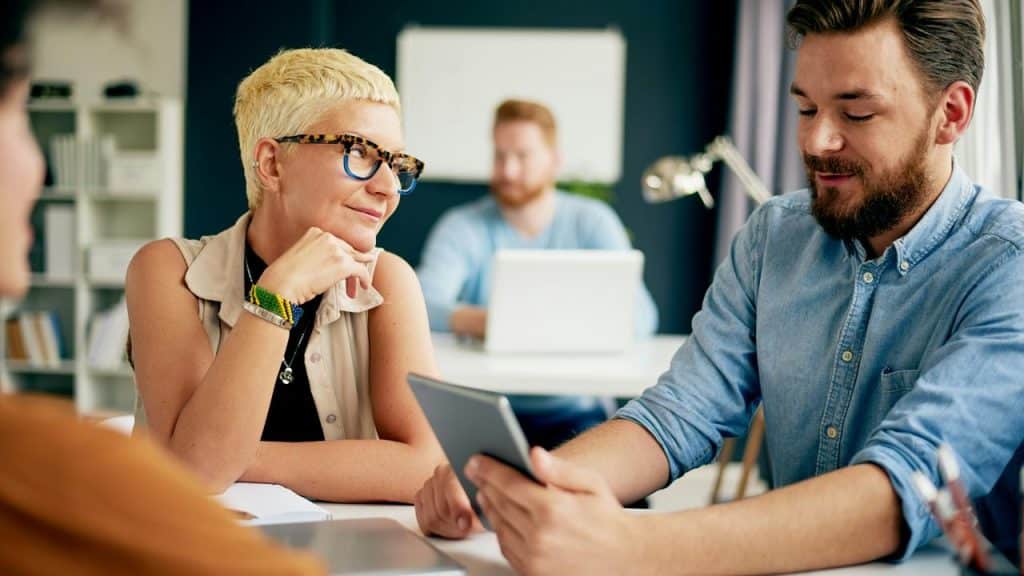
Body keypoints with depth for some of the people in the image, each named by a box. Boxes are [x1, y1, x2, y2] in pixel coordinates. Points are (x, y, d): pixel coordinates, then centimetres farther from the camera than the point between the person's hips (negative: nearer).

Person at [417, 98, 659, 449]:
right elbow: (422, 305, -14)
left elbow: (640, 316, -6)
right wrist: (478, 321, -35)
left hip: (572, 410, 0)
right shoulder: (461, 227, 3)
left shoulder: (593, 222, 5)